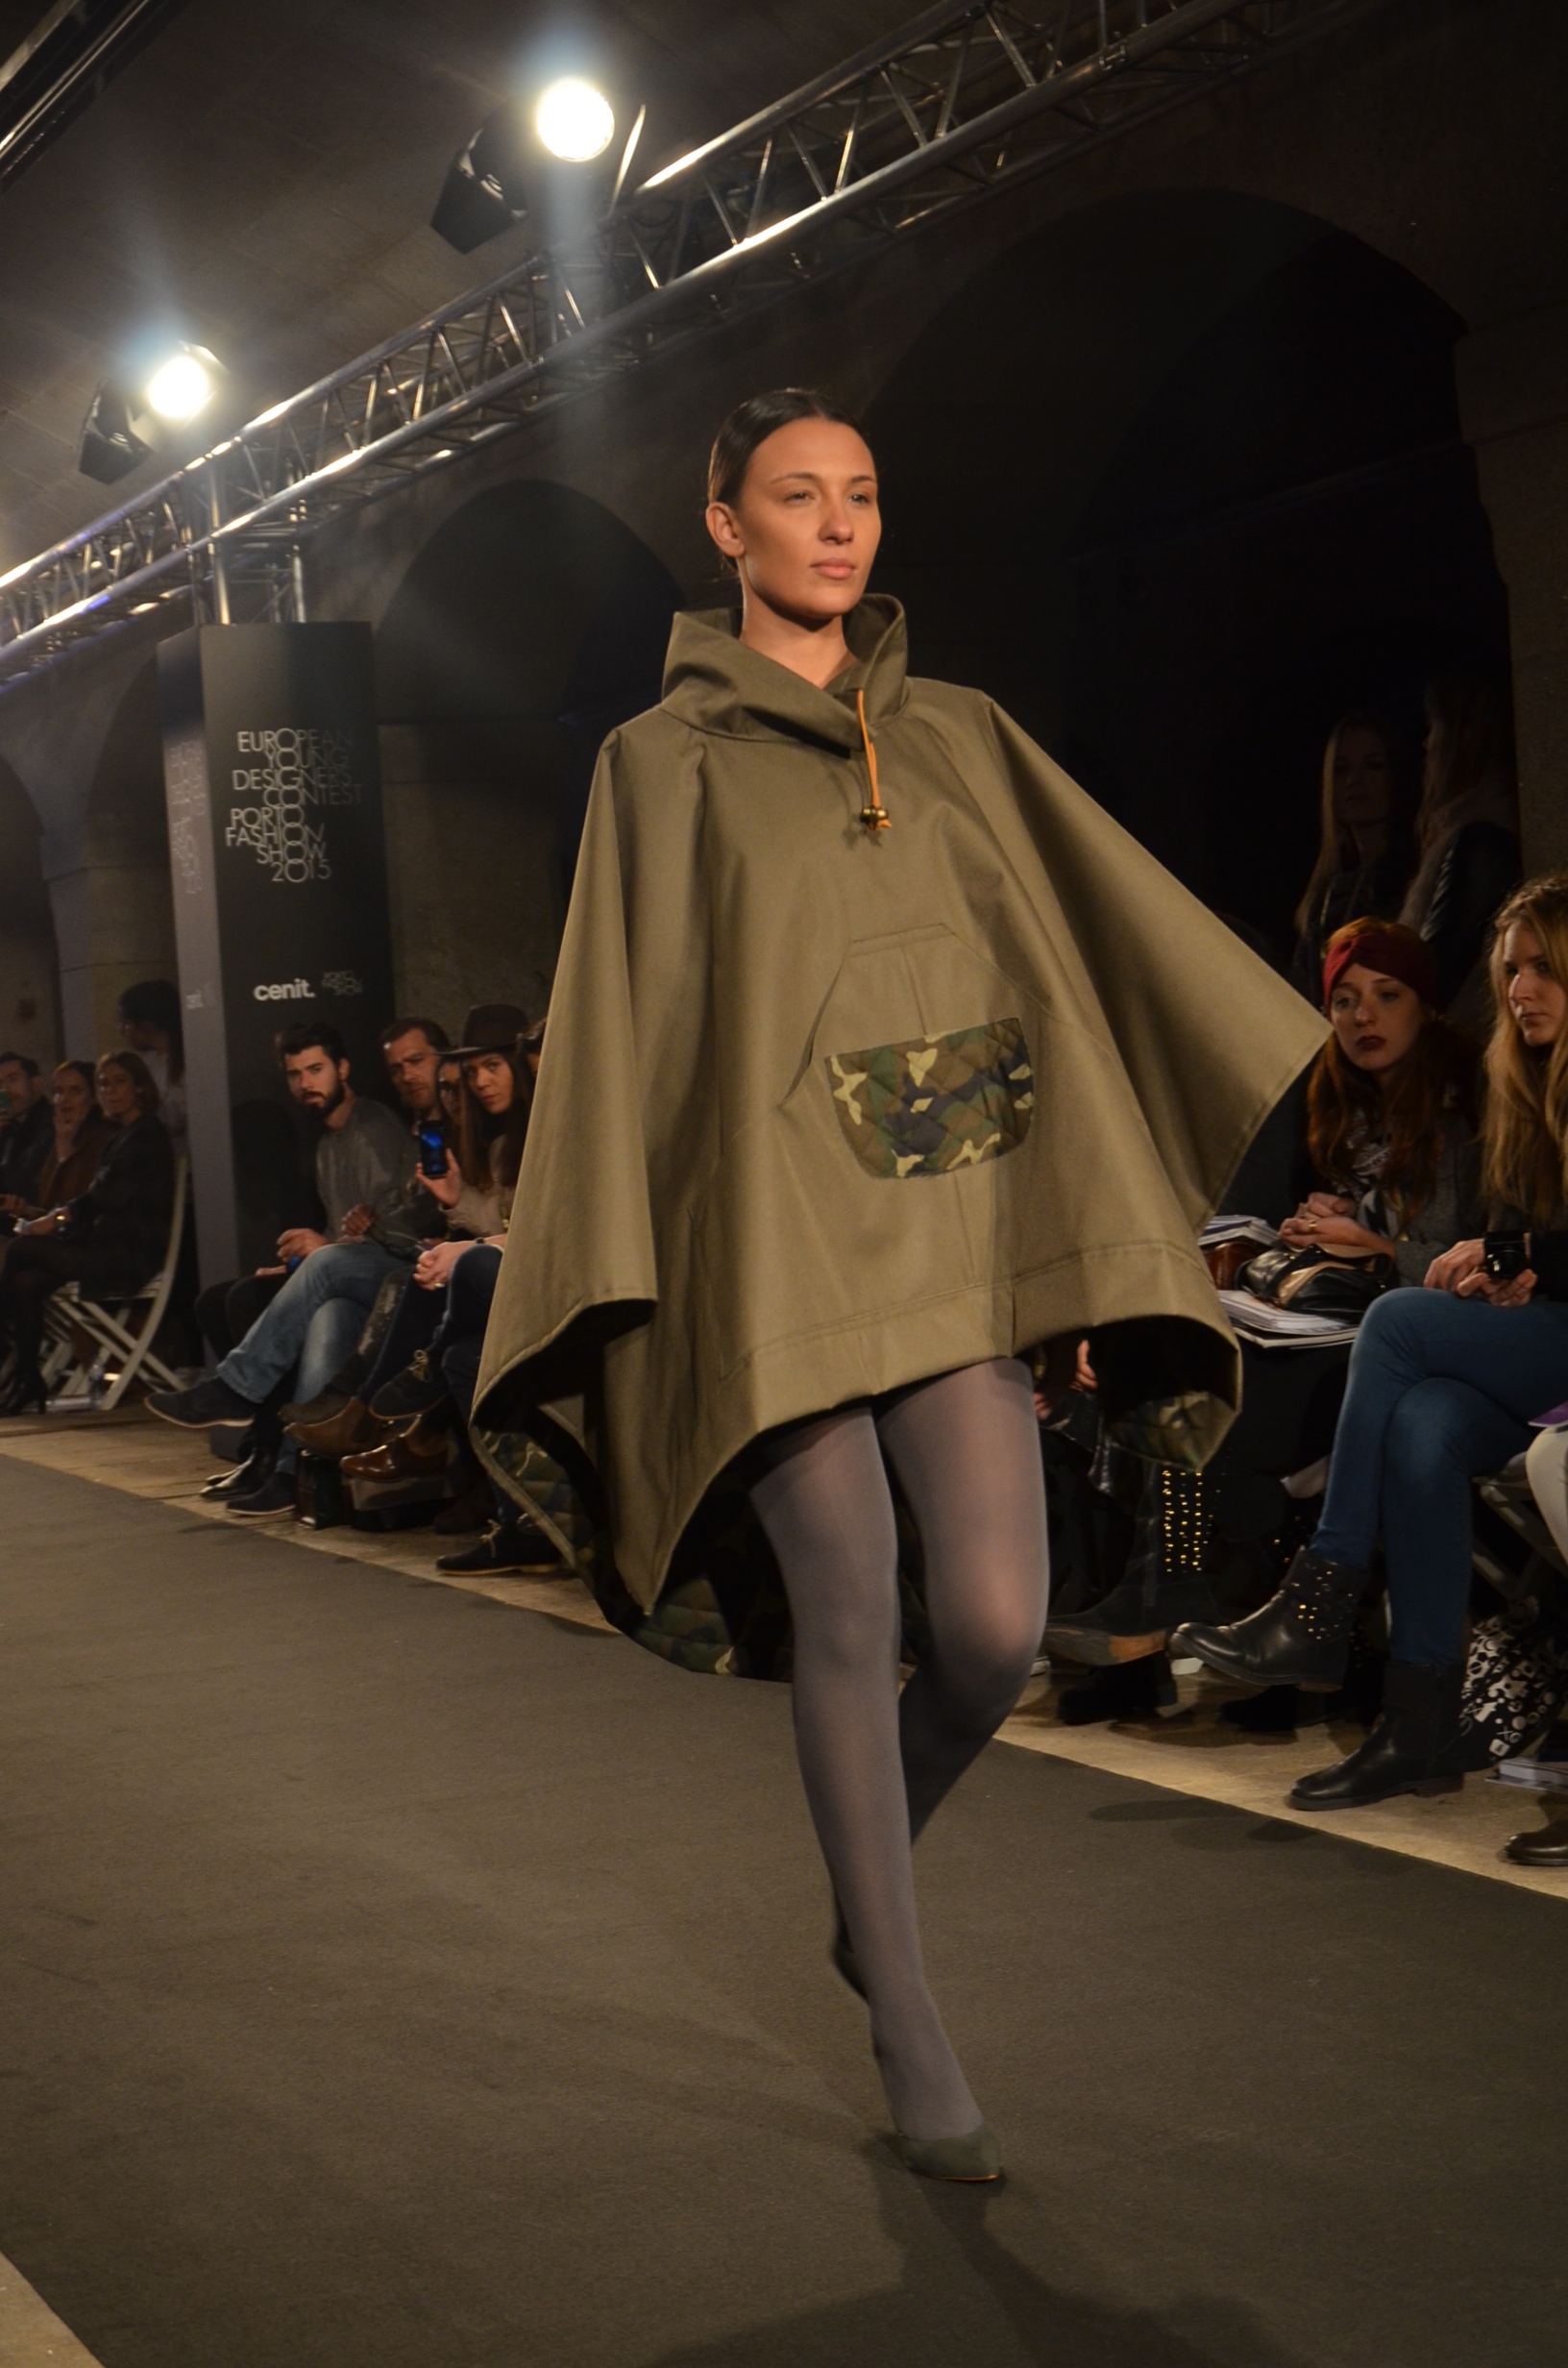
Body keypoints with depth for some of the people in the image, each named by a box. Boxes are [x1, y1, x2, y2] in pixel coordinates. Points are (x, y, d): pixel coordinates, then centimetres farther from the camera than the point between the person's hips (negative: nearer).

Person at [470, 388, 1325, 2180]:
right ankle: (907, 2030, 13)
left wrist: (1327, 1085, 5)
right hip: (777, 1226, -3)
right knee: (854, 1622, -2)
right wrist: (612, 1278, -9)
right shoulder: (665, 758, 5)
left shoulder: (961, 738, 16)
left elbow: (1126, 918, 11)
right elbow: (619, 1017, 0)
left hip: (953, 1227, 3)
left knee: (996, 1624, -6)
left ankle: (871, 1882, 25)